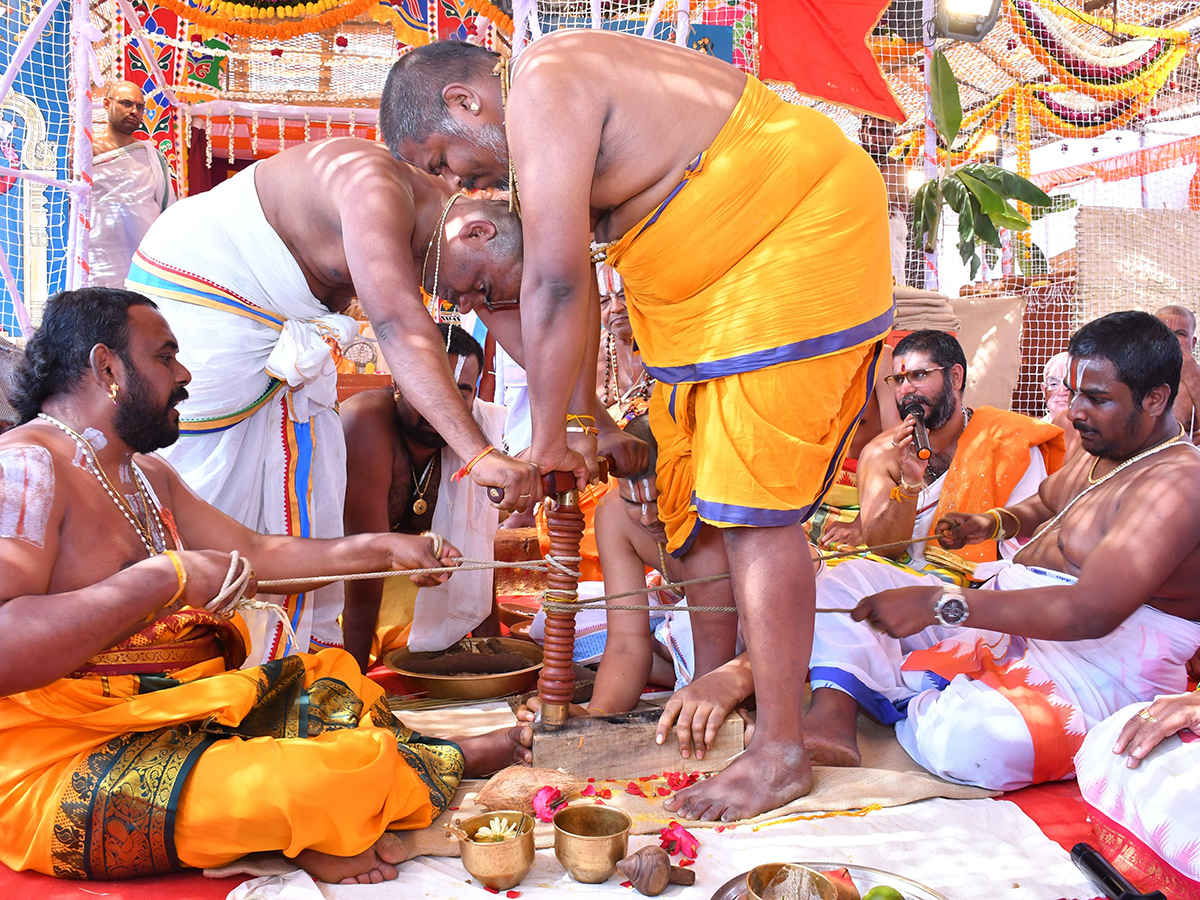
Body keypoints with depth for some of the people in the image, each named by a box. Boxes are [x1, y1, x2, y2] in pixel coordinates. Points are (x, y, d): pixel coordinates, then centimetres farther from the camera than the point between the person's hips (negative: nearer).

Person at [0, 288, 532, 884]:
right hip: (60, 768, -11)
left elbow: (257, 553, 21)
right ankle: (447, 761, 5)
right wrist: (166, 578, -28)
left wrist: (384, 549, 19)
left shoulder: (145, 477, 17)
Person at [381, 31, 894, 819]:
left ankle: (782, 752, -2)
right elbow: (571, 281, 11)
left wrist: (547, 437, -16)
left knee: (750, 510, -11)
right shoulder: (566, 86, 14)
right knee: (695, 499, 11)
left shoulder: (541, 89, -17)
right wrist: (580, 418, 9)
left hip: (795, 246, -10)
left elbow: (555, 283, -23)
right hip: (711, 283, 10)